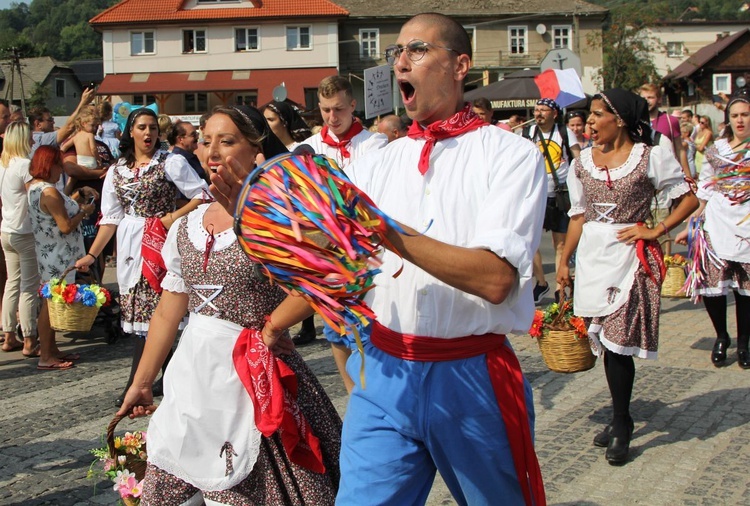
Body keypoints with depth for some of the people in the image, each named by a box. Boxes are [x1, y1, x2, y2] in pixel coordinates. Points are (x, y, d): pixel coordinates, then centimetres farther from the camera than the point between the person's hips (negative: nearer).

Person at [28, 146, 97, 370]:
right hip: (57, 257, -10)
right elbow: (66, 226, -22)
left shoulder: (34, 187, 8)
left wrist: (77, 198, 10)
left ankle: (51, 349, 26)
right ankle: (46, 357, 4)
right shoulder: (49, 192, -22)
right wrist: (84, 211, -8)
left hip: (47, 253, 10)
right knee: (51, 303, -3)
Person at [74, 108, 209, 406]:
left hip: (159, 242, -5)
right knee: (140, 310, 5)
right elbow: (111, 217, 11)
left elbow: (203, 195, -3)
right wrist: (91, 255, 7)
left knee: (148, 308, -6)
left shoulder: (170, 162, -2)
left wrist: (176, 216, -15)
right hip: (129, 246, 5)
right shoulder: (117, 171, 11)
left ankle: (137, 383, -1)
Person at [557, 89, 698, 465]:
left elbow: (689, 198, 0)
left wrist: (656, 230, -10)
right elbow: (578, 216, 13)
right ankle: (621, 417, 22)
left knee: (617, 341, -8)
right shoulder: (583, 162, 9)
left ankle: (621, 424, 5)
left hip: (629, 256, -5)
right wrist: (564, 262, 10)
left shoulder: (651, 157, -4)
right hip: (591, 255, 5)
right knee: (605, 339, 8)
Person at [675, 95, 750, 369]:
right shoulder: (715, 150, 9)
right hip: (715, 225, 1)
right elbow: (703, 193, 13)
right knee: (712, 284, -3)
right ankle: (721, 337, 21)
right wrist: (690, 226, 9)